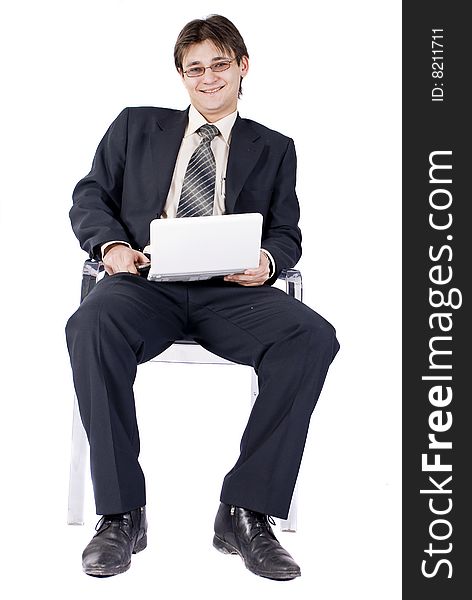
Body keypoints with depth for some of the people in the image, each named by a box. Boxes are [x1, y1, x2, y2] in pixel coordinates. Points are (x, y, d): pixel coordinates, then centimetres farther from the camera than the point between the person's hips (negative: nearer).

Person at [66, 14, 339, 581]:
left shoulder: (273, 148, 24)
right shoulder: (137, 126, 23)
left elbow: (286, 233, 17)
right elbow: (89, 196, 17)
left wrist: (267, 261, -8)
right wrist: (112, 243, -6)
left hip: (230, 291, 1)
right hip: (145, 280, 0)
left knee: (312, 337, -29)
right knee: (90, 328, -35)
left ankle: (246, 512, -21)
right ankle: (121, 513, -22)